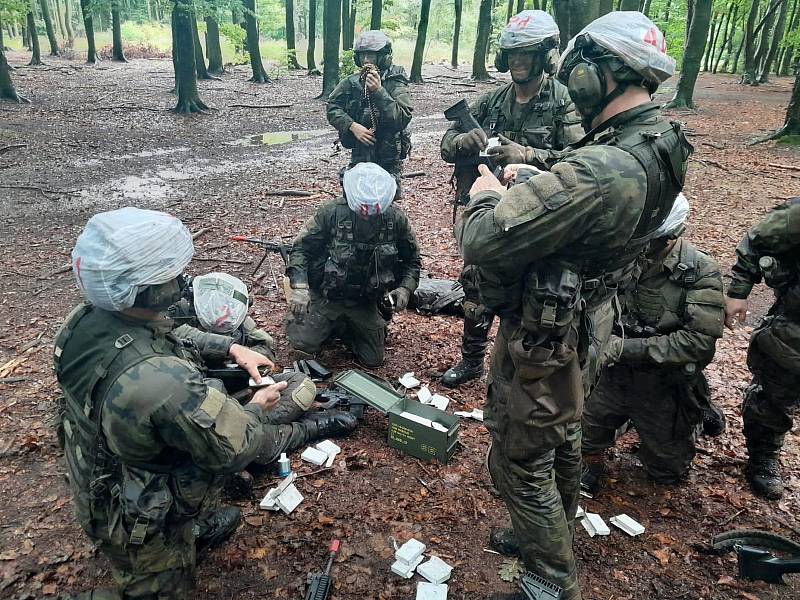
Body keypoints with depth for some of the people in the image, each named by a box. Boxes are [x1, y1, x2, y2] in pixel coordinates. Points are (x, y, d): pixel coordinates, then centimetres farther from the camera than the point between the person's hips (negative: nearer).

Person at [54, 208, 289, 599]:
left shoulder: (85, 319, -18)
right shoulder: (161, 380, -43)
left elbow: (172, 340, 3)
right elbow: (233, 448, -27)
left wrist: (231, 349, -3)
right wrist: (257, 408, -8)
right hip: (141, 524, -6)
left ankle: (196, 527, 46)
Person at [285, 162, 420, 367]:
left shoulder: (396, 219, -11)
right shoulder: (332, 212, -19)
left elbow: (412, 260, 2)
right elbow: (301, 248, -13)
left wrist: (405, 288, -15)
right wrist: (299, 287, -27)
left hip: (365, 302, 2)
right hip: (326, 295, -2)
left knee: (373, 360, 6)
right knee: (302, 342, -18)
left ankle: (346, 327, 34)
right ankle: (331, 323, 16)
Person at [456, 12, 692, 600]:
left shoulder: (600, 172, -34)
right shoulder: (661, 146, -3)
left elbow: (480, 242, -32)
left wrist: (485, 197, -12)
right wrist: (521, 189, 2)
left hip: (542, 338, -9)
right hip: (583, 325, 9)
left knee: (521, 463, 11)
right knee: (562, 441, 27)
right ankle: (552, 537, 52)